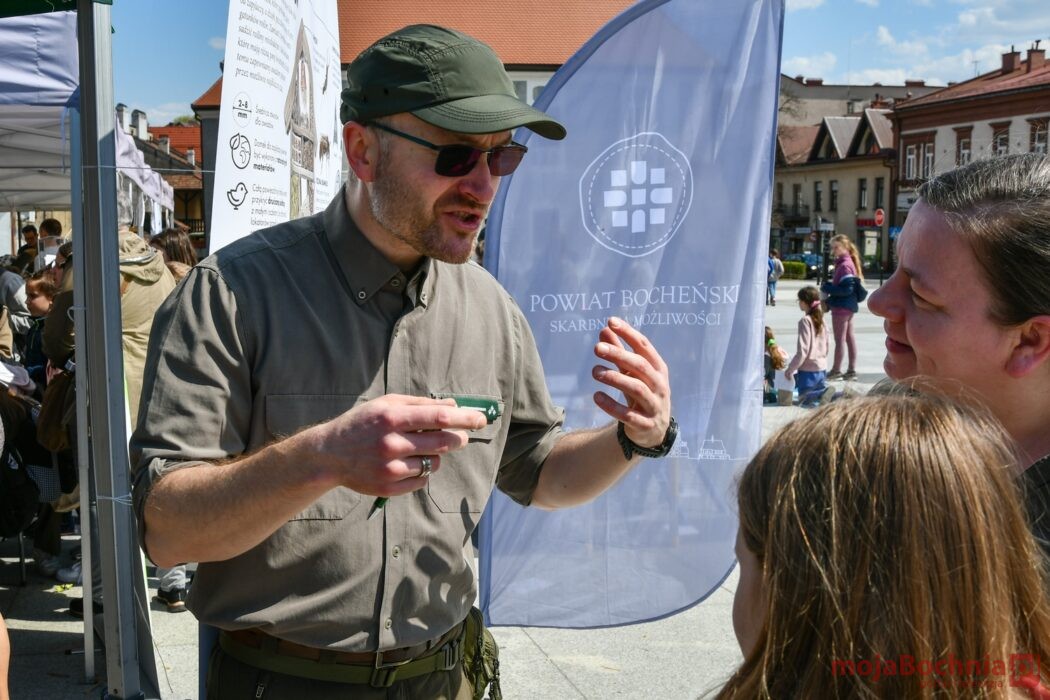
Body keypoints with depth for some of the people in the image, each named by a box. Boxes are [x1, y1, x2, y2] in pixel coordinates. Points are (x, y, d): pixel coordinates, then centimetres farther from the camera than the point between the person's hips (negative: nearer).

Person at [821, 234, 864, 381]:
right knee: (849, 337, 12)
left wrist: (827, 287, -16)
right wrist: (829, 285, 2)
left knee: (839, 339, -2)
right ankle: (852, 370, 18)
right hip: (849, 306, 10)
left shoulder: (844, 265, -18)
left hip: (841, 307, -10)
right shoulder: (847, 262, 12)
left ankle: (836, 370, 5)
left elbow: (846, 289, -23)